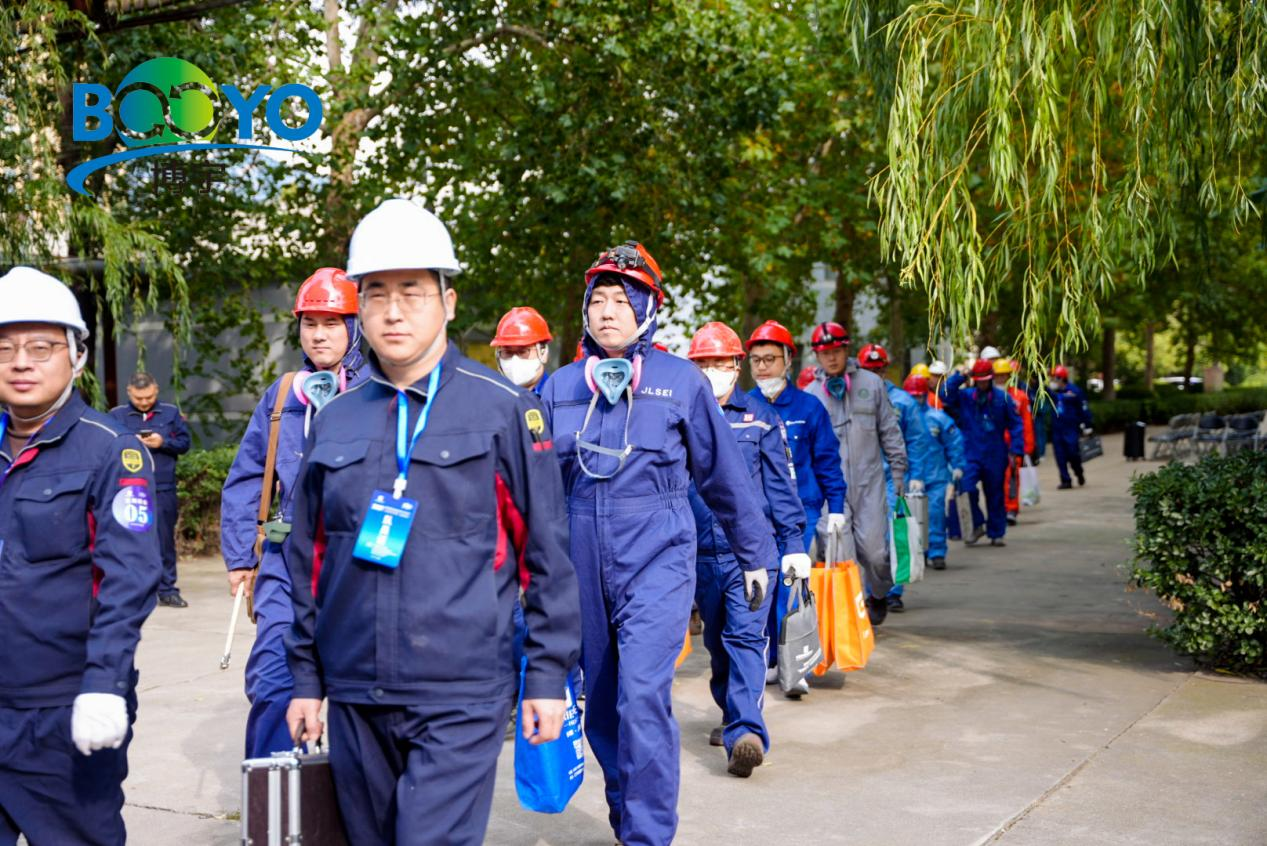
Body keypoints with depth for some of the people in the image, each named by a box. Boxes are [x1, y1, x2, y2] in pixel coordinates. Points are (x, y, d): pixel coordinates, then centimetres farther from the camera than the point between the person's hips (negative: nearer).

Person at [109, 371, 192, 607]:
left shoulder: (171, 413, 8)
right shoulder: (116, 415, 7)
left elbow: (184, 443, 7)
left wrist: (163, 442, -10)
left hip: (163, 489, 0)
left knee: (165, 540, 4)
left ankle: (167, 589, 11)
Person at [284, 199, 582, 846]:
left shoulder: (503, 409, -4)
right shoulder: (334, 420, 8)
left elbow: (547, 553, -2)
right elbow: (309, 557, 14)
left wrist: (548, 675, -3)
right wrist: (307, 678, 13)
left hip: (461, 696, -4)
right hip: (355, 696, 5)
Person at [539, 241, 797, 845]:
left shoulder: (680, 380, -1)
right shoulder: (561, 387, 6)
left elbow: (723, 473, 6)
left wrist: (757, 553, 11)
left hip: (656, 557, -3)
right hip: (581, 564, 4)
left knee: (642, 694, -17)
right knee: (601, 703, 13)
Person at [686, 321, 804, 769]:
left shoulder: (760, 417, 2)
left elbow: (780, 483, 5)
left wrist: (794, 543, 1)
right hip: (701, 552, 3)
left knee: (745, 636, -14)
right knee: (717, 639, 16)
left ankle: (746, 731, -20)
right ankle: (732, 716, 35)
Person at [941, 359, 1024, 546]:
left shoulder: (1003, 398, -2)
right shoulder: (965, 397, 3)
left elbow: (1015, 424, 1)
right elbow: (946, 395, -10)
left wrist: (1015, 450, -5)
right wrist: (959, 376, -12)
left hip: (995, 455, 0)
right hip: (971, 453, 0)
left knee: (995, 494, 9)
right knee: (966, 488, -18)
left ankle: (996, 533, 23)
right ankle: (977, 525, 2)